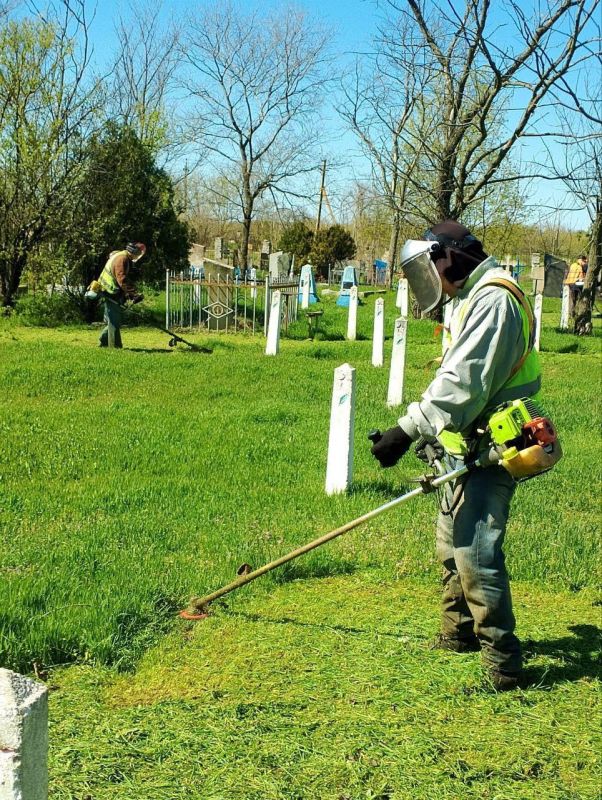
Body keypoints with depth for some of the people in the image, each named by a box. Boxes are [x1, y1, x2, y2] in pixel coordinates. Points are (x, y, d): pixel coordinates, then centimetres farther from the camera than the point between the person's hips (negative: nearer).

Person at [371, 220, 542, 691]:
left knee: (475, 553, -14)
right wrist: (438, 440, 19)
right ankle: (458, 635, 35)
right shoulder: (472, 298, 16)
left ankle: (503, 661, -6)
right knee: (452, 546, 20)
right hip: (467, 446, 11)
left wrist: (410, 428, -30)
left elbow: (464, 382, -28)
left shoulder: (494, 299, -18)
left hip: (489, 450, -11)